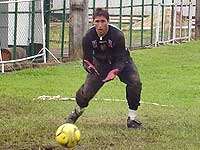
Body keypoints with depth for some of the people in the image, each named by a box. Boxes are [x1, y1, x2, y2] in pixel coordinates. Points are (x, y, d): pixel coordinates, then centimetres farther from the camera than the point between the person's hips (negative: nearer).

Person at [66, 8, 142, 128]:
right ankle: (77, 111, 26)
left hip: (120, 63, -1)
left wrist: (114, 71, -45)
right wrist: (89, 66, -41)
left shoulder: (117, 35, -31)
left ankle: (132, 118, -12)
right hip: (100, 63, 1)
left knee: (135, 82, -26)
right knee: (87, 90, -10)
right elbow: (87, 59, -17)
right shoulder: (88, 37, -23)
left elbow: (121, 59, -27)